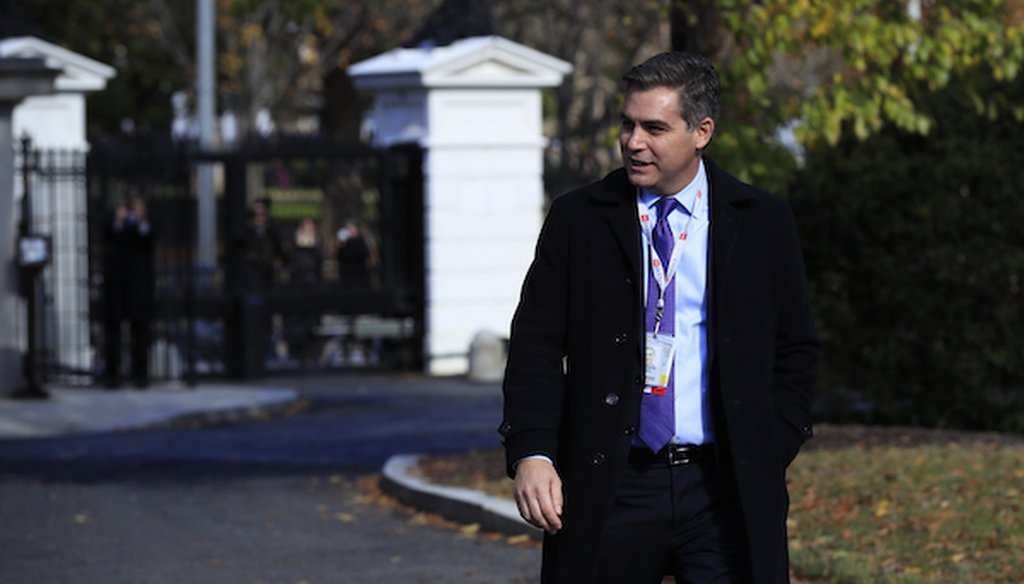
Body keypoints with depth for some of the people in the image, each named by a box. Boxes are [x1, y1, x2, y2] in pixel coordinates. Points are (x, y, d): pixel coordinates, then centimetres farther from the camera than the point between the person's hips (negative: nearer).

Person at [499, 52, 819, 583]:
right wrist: (531, 453, -12)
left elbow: (796, 354, 11)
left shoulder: (762, 224, 6)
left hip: (725, 492, 0)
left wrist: (768, 460, 1)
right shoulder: (577, 220, 5)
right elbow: (536, 345, 2)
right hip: (609, 490, 0)